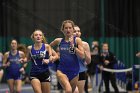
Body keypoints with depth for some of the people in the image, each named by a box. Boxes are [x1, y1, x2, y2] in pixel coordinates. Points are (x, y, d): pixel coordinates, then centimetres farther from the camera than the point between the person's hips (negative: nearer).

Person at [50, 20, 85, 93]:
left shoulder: (77, 40, -1)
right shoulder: (59, 41, 4)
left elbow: (82, 56, -10)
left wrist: (73, 45, -15)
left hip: (74, 71, 1)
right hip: (62, 70, -1)